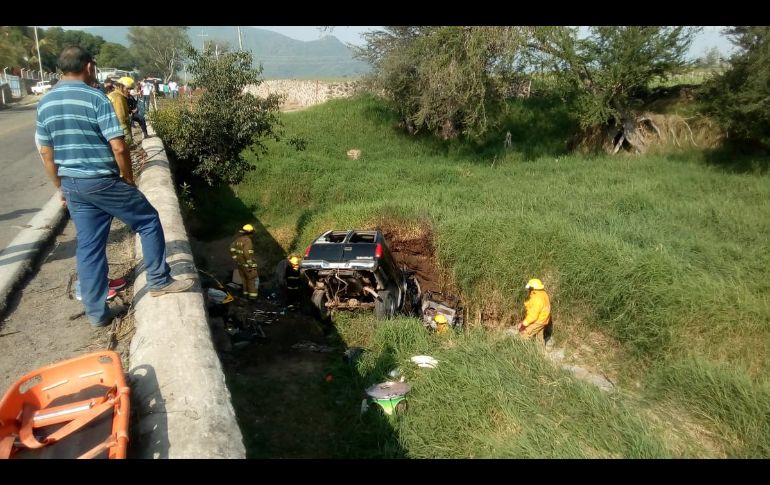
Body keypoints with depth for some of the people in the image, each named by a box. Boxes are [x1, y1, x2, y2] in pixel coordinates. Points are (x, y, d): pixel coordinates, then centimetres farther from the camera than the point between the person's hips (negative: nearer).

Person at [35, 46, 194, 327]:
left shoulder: (45, 104, 8)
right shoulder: (96, 98, -13)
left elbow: (46, 152, 13)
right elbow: (118, 147, -18)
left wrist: (62, 187, 21)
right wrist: (129, 179, -3)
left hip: (72, 185, 7)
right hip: (102, 181, -7)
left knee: (88, 246, 11)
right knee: (148, 220, 12)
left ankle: (97, 312, 17)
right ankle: (159, 280, 17)